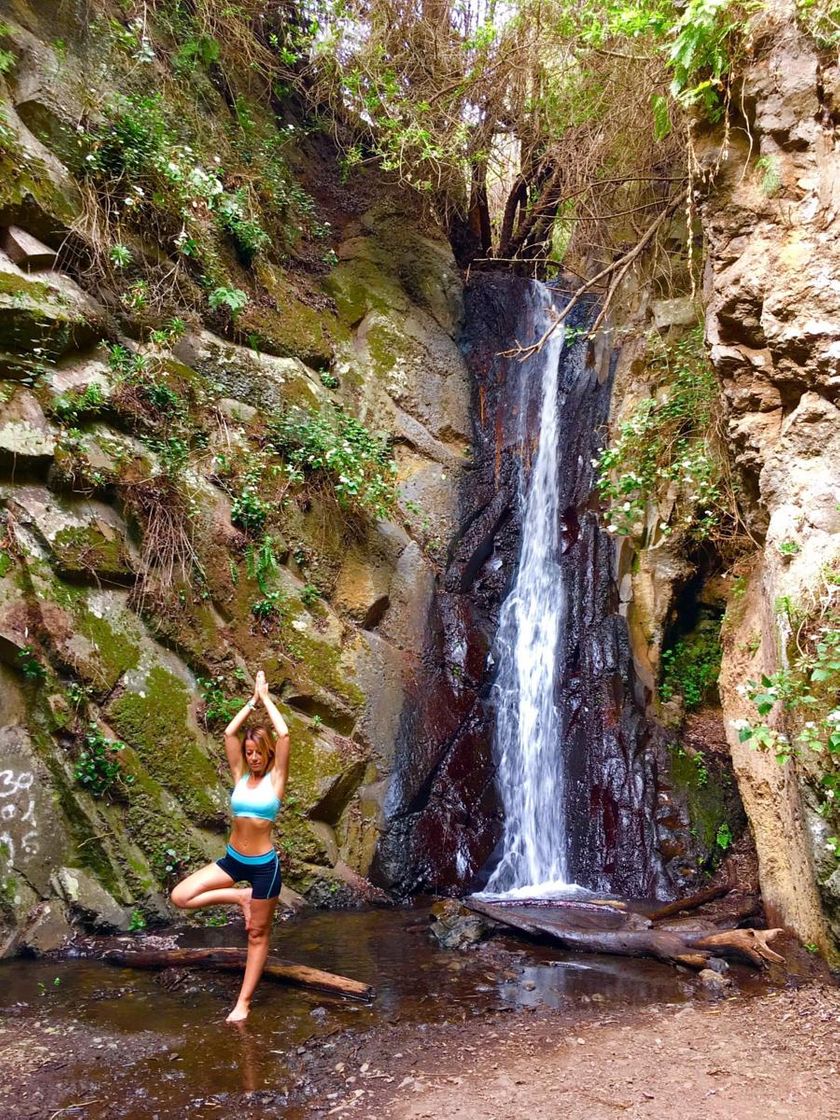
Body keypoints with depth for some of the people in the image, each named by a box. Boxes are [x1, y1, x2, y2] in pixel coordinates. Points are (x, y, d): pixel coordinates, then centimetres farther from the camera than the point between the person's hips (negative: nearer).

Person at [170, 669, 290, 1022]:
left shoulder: (275, 779, -8)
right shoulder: (240, 776, 3)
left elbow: (284, 734, -19)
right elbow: (229, 733, -4)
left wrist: (266, 697, -11)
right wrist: (253, 700, -2)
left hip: (264, 864, -4)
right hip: (232, 859, 4)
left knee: (258, 935, 7)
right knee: (180, 897, -8)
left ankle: (244, 1002, 22)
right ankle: (239, 897, 8)